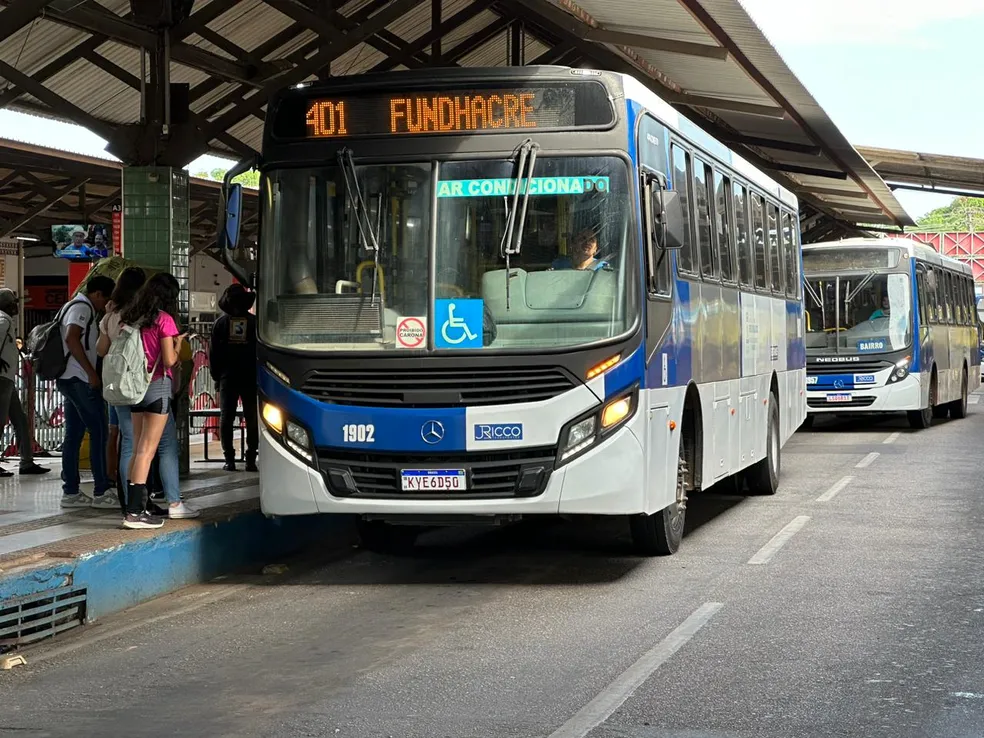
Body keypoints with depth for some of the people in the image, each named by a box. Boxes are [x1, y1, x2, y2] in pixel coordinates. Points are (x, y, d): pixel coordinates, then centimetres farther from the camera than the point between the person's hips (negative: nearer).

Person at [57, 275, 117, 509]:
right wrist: (91, 373, -22)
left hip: (70, 379, 10)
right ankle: (101, 492, -9)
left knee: (74, 435, 8)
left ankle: (70, 492, 8)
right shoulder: (82, 308, -10)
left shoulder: (75, 307, 22)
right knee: (98, 432, -8)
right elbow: (72, 339, -23)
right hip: (80, 379, -10)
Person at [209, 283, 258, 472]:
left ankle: (229, 460, -2)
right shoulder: (255, 322, 0)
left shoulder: (221, 323, 1)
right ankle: (250, 459, -1)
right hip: (251, 378, 0)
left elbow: (213, 353, 3)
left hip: (227, 378, 0)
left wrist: (216, 376, 11)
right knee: (252, 418, 4)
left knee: (226, 418, 4)